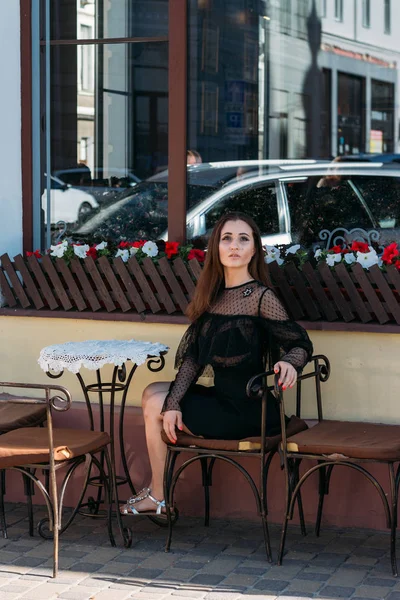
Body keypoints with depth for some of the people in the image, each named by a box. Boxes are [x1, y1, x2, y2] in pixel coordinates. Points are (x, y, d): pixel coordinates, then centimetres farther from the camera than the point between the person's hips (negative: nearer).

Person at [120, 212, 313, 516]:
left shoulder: (261, 297, -16)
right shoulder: (214, 294, 5)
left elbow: (301, 343, -12)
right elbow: (194, 356, 1)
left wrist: (289, 362, -36)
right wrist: (173, 402, -10)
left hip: (246, 410, -7)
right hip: (222, 397, 7)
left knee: (155, 406, -4)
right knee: (153, 393, 10)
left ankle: (158, 497, 16)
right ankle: (156, 488, 17)